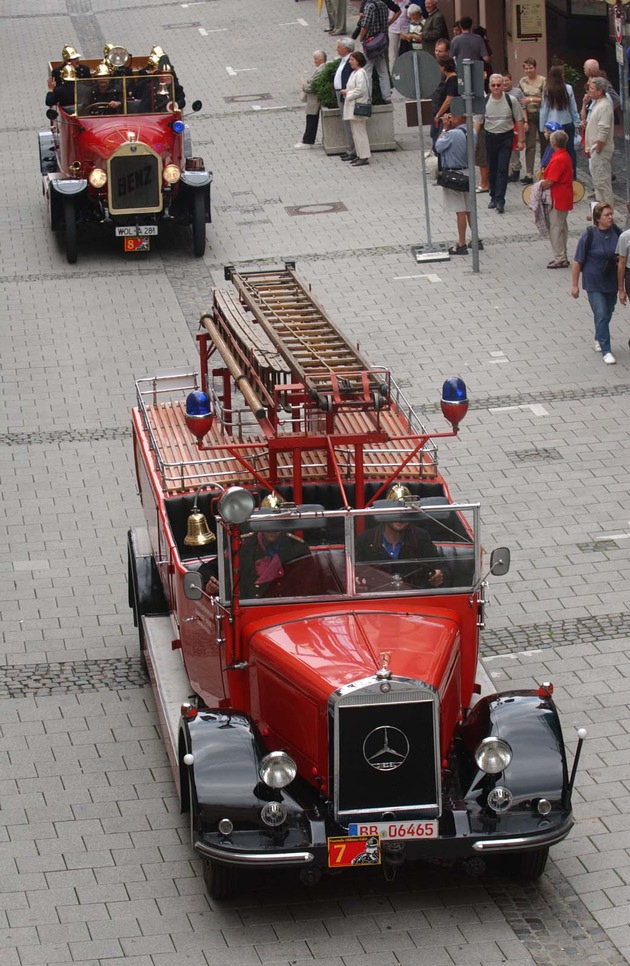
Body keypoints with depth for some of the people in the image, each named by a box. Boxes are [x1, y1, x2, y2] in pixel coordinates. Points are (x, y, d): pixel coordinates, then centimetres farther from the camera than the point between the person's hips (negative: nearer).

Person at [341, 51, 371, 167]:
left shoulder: (360, 73, -16)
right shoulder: (355, 73, 16)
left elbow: (360, 90, -22)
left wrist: (347, 93, -12)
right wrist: (347, 92, 7)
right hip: (353, 108, 11)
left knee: (359, 133, -7)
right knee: (356, 133, 14)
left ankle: (364, 157, -5)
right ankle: (360, 155, 21)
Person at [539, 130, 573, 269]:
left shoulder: (558, 160, -22)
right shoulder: (566, 156, 8)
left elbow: (550, 182, -23)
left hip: (558, 199, -10)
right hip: (565, 198, 10)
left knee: (555, 228, -3)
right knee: (562, 227, 16)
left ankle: (560, 259, 1)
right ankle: (562, 257, 24)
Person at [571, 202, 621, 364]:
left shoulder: (615, 230, -4)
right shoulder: (589, 234, -18)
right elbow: (578, 261, -13)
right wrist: (574, 285, -11)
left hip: (611, 281, 5)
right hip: (594, 283, -5)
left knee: (608, 313, 18)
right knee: (601, 315, -9)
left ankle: (599, 339, 43)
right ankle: (606, 352, -3)